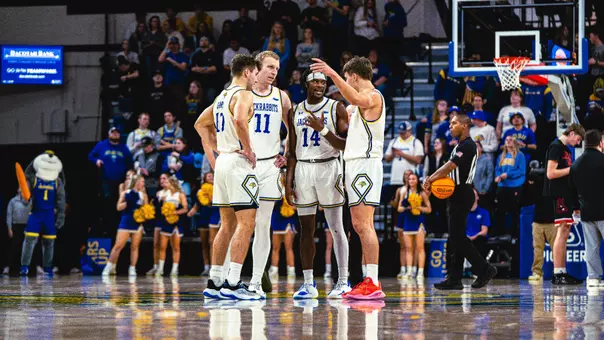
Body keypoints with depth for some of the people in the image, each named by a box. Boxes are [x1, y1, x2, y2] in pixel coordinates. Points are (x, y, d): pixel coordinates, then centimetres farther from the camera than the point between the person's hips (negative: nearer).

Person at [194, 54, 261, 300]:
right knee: (246, 223, -10)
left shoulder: (222, 96, 18)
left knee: (228, 225, 13)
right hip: (238, 162, -9)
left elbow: (201, 124, 29)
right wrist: (249, 150, -19)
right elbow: (239, 119, -30)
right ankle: (232, 284, -17)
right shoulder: (243, 95, -9)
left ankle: (214, 283, 13)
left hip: (222, 161, 9)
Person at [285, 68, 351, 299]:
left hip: (328, 168, -4)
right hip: (302, 170, 4)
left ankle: (343, 281, 1)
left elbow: (346, 145, -7)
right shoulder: (296, 112, 11)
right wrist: (288, 181, 6)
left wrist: (323, 130, -19)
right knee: (306, 228, 3)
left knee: (336, 228, -3)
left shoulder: (336, 109, -1)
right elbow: (292, 152, 14)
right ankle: (308, 284, 6)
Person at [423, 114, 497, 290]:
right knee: (454, 238, 8)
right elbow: (450, 170, 17)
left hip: (462, 195, -10)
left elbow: (449, 167, -21)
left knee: (458, 237, -11)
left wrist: (430, 180, -13)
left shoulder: (467, 146, -14)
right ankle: (454, 279, 9)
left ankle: (484, 269, -7)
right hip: (457, 195, 10)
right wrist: (432, 180, 1)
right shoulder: (461, 146, 19)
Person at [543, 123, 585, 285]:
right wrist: (572, 169, -14)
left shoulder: (566, 149, 20)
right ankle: (558, 274, -10)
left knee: (564, 233, 11)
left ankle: (562, 273, 15)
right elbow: (551, 173, -18)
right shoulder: (556, 147, -11)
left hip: (565, 195, 10)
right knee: (562, 232, -11)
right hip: (558, 195, -10)